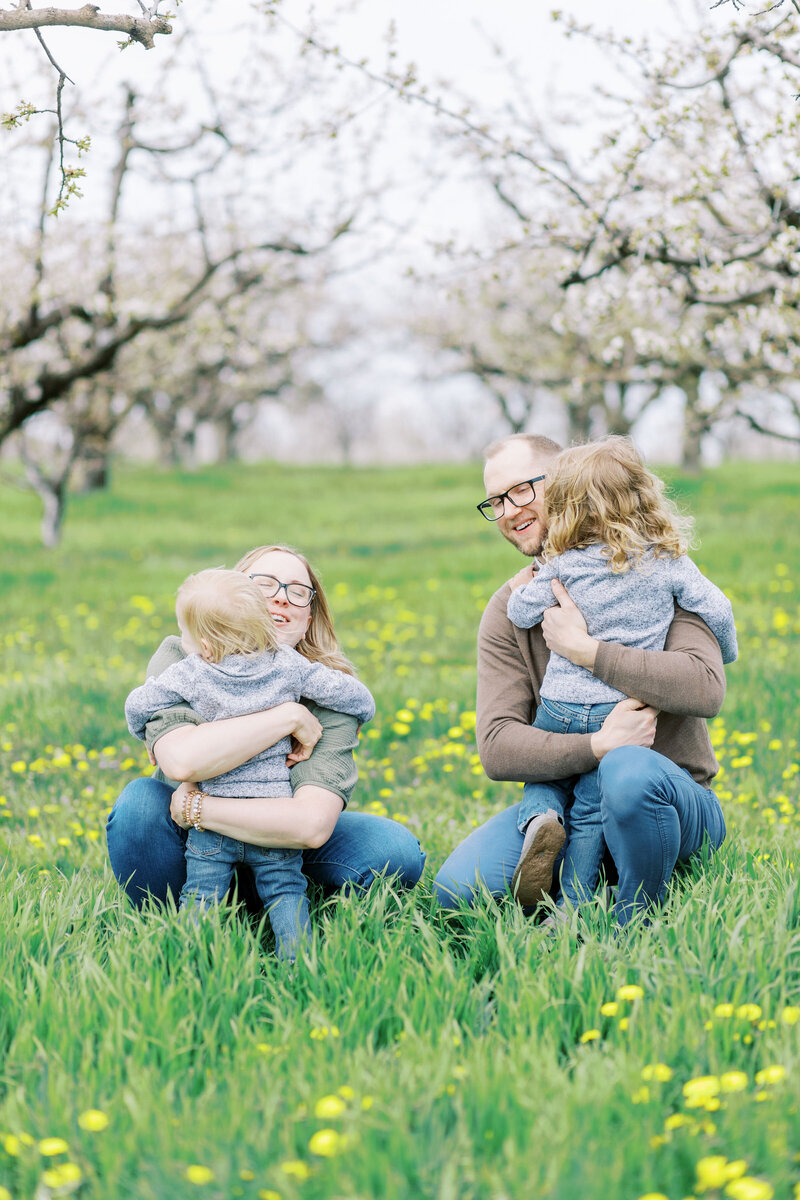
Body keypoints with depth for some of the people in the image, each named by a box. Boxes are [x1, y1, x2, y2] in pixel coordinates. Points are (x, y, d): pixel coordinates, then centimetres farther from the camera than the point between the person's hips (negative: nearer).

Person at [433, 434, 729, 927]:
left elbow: (706, 689, -21)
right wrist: (597, 745, -23)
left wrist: (583, 649, -21)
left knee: (629, 771, -39)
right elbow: (497, 747, -6)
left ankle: (636, 929, -17)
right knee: (457, 889, -25)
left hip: (674, 797, -1)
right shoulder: (507, 612, 6)